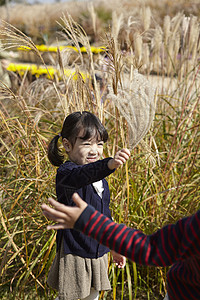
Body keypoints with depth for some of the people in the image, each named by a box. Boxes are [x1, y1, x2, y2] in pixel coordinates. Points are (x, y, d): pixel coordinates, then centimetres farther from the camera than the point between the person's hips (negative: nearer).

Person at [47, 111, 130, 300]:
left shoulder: (101, 178, 8)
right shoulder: (66, 173, -19)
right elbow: (81, 176, -45)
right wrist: (109, 164, -64)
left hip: (98, 253, 7)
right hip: (74, 254, -7)